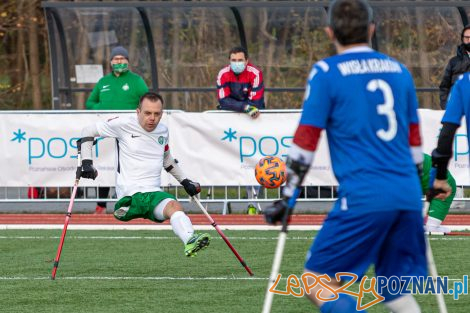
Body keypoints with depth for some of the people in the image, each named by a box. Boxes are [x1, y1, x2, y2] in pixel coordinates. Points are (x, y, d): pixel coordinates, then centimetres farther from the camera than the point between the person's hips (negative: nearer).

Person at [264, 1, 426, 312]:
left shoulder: (327, 72, -2)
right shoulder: (399, 70, 15)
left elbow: (305, 143, -3)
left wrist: (287, 198, 3)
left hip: (364, 198, -6)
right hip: (408, 197, 6)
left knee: (318, 283, -1)